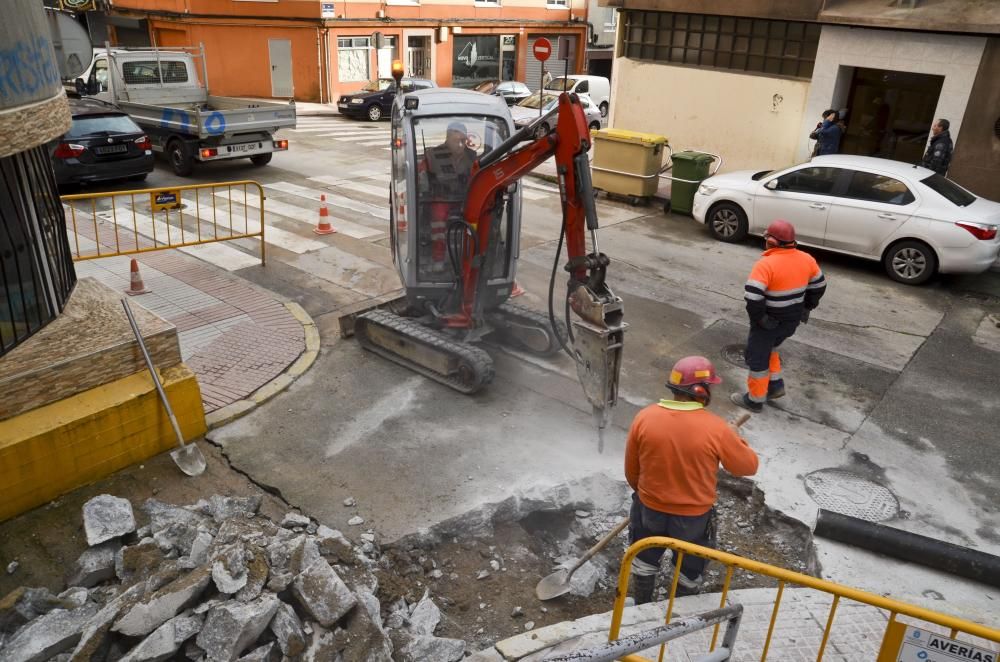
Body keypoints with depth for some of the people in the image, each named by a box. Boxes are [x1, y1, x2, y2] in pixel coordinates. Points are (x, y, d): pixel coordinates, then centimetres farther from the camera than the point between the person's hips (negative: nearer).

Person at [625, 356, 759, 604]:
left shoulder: (644, 418, -16)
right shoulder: (715, 429, -23)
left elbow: (631, 470, -4)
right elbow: (748, 466, -8)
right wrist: (735, 438, 10)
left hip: (650, 509, 2)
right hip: (694, 517, -2)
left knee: (644, 562, 27)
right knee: (690, 571, 26)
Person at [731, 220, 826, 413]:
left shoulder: (766, 264, -26)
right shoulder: (806, 259, -3)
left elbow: (752, 296, -33)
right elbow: (819, 285, 11)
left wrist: (759, 317, -18)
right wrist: (807, 307, 18)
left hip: (768, 322, -7)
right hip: (792, 321, 7)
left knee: (757, 358, 10)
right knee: (768, 348, 30)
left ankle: (755, 399, 22)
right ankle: (776, 384, 31)